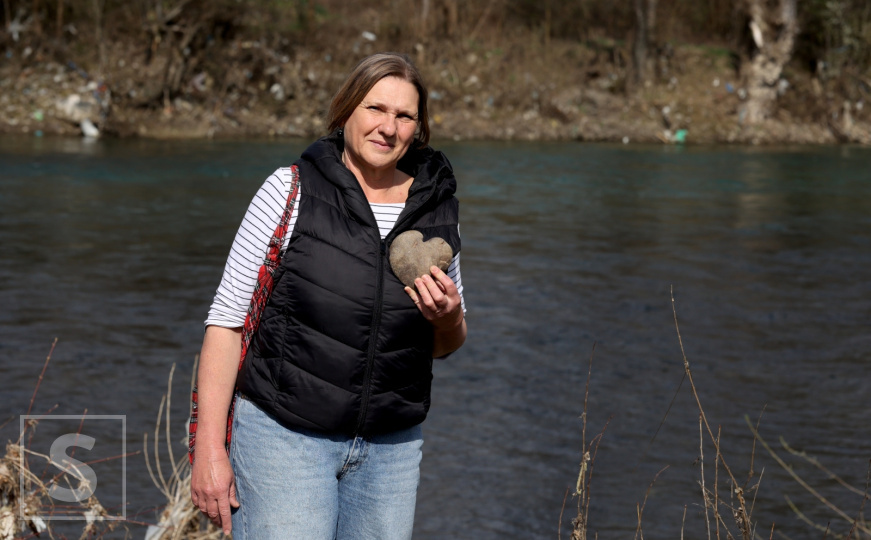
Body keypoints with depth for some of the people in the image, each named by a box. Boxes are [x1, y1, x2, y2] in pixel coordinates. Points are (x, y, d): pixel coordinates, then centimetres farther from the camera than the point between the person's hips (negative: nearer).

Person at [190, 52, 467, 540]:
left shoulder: (437, 208, 6)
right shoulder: (291, 192, -6)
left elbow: (446, 345, 17)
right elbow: (227, 318, -7)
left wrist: (449, 318, -8)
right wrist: (210, 448, -12)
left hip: (391, 446, 4)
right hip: (284, 433, -4)